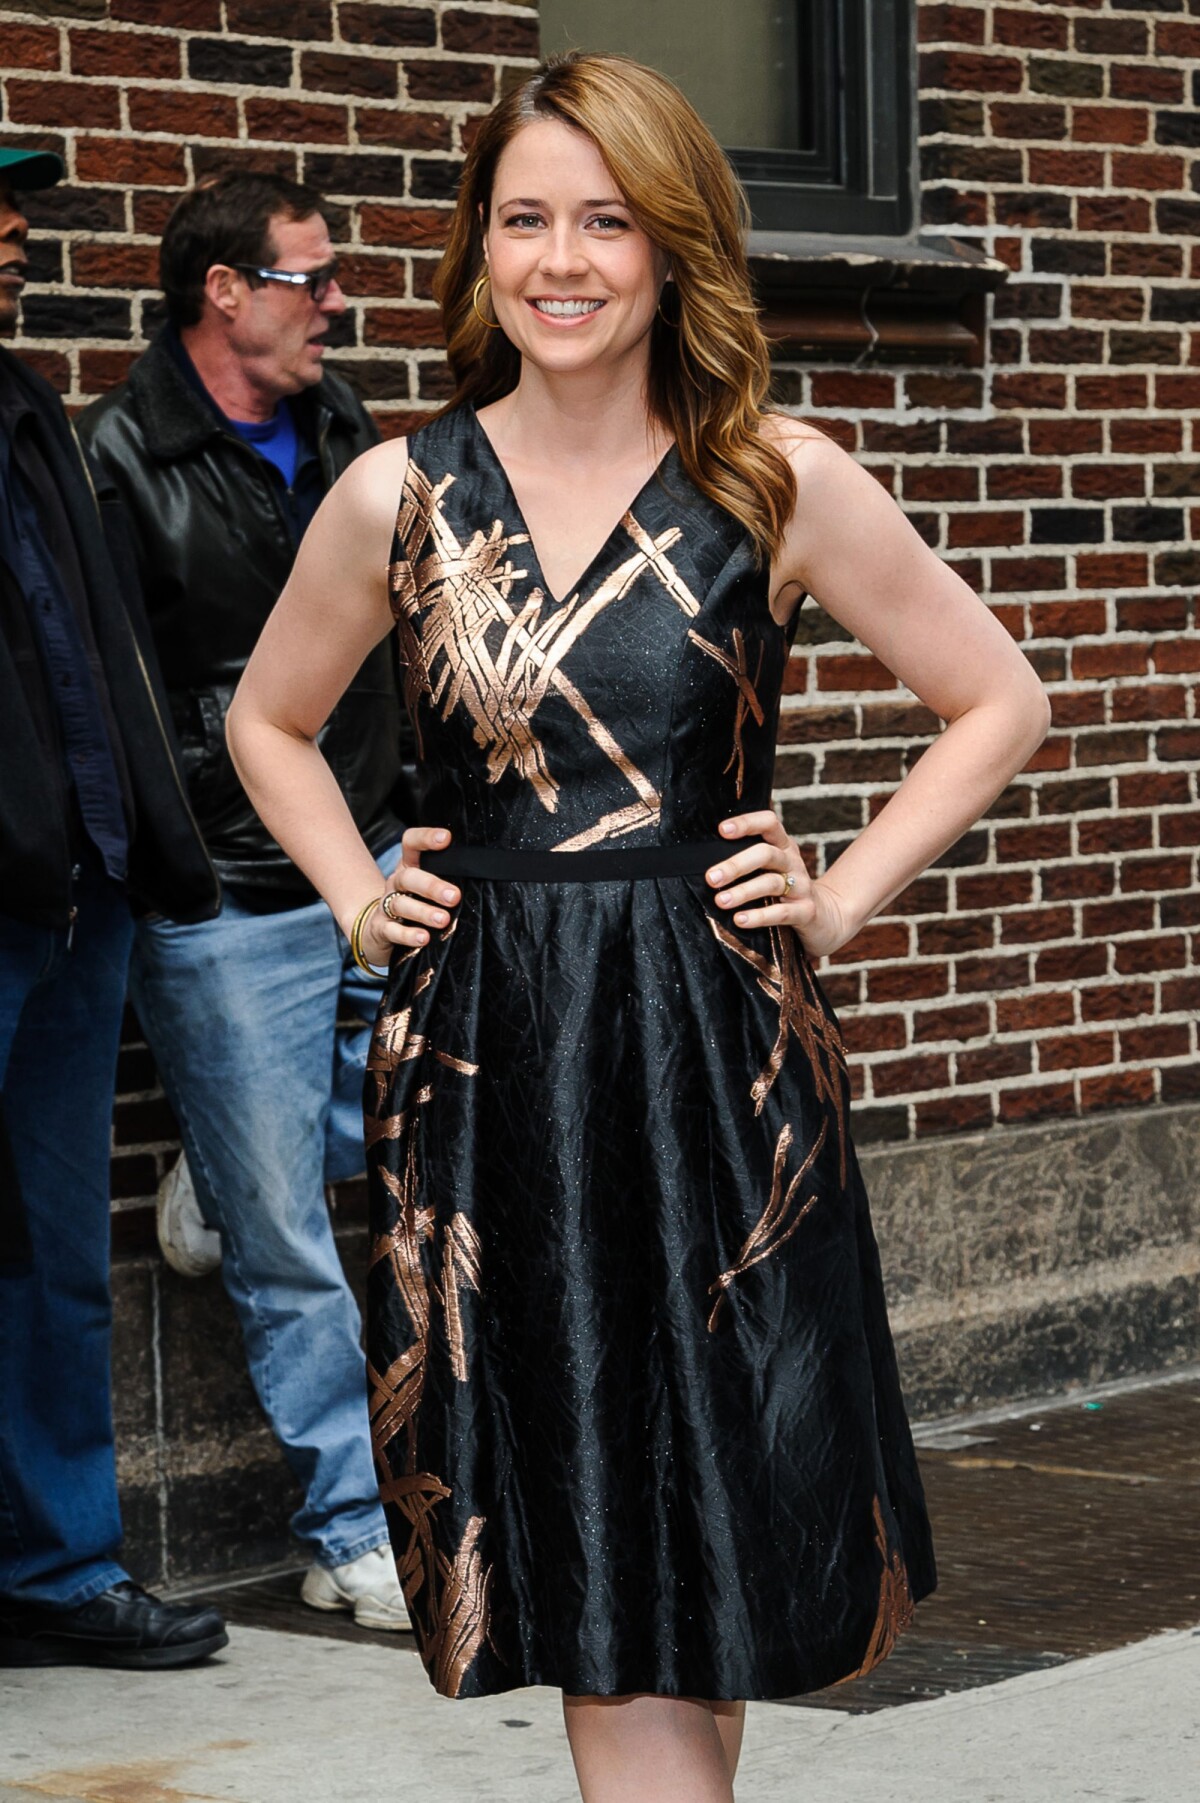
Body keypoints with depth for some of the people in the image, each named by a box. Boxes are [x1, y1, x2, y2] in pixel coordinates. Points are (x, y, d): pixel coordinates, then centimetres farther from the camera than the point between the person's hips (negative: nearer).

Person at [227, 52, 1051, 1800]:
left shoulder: (780, 485, -1)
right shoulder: (398, 496, 4)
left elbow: (999, 700, 9)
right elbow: (269, 723, 22)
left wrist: (843, 898, 2)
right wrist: (360, 900, 9)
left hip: (719, 1060, -1)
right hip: (481, 1067, 1)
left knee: (697, 1546, 2)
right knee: (592, 1590, 3)